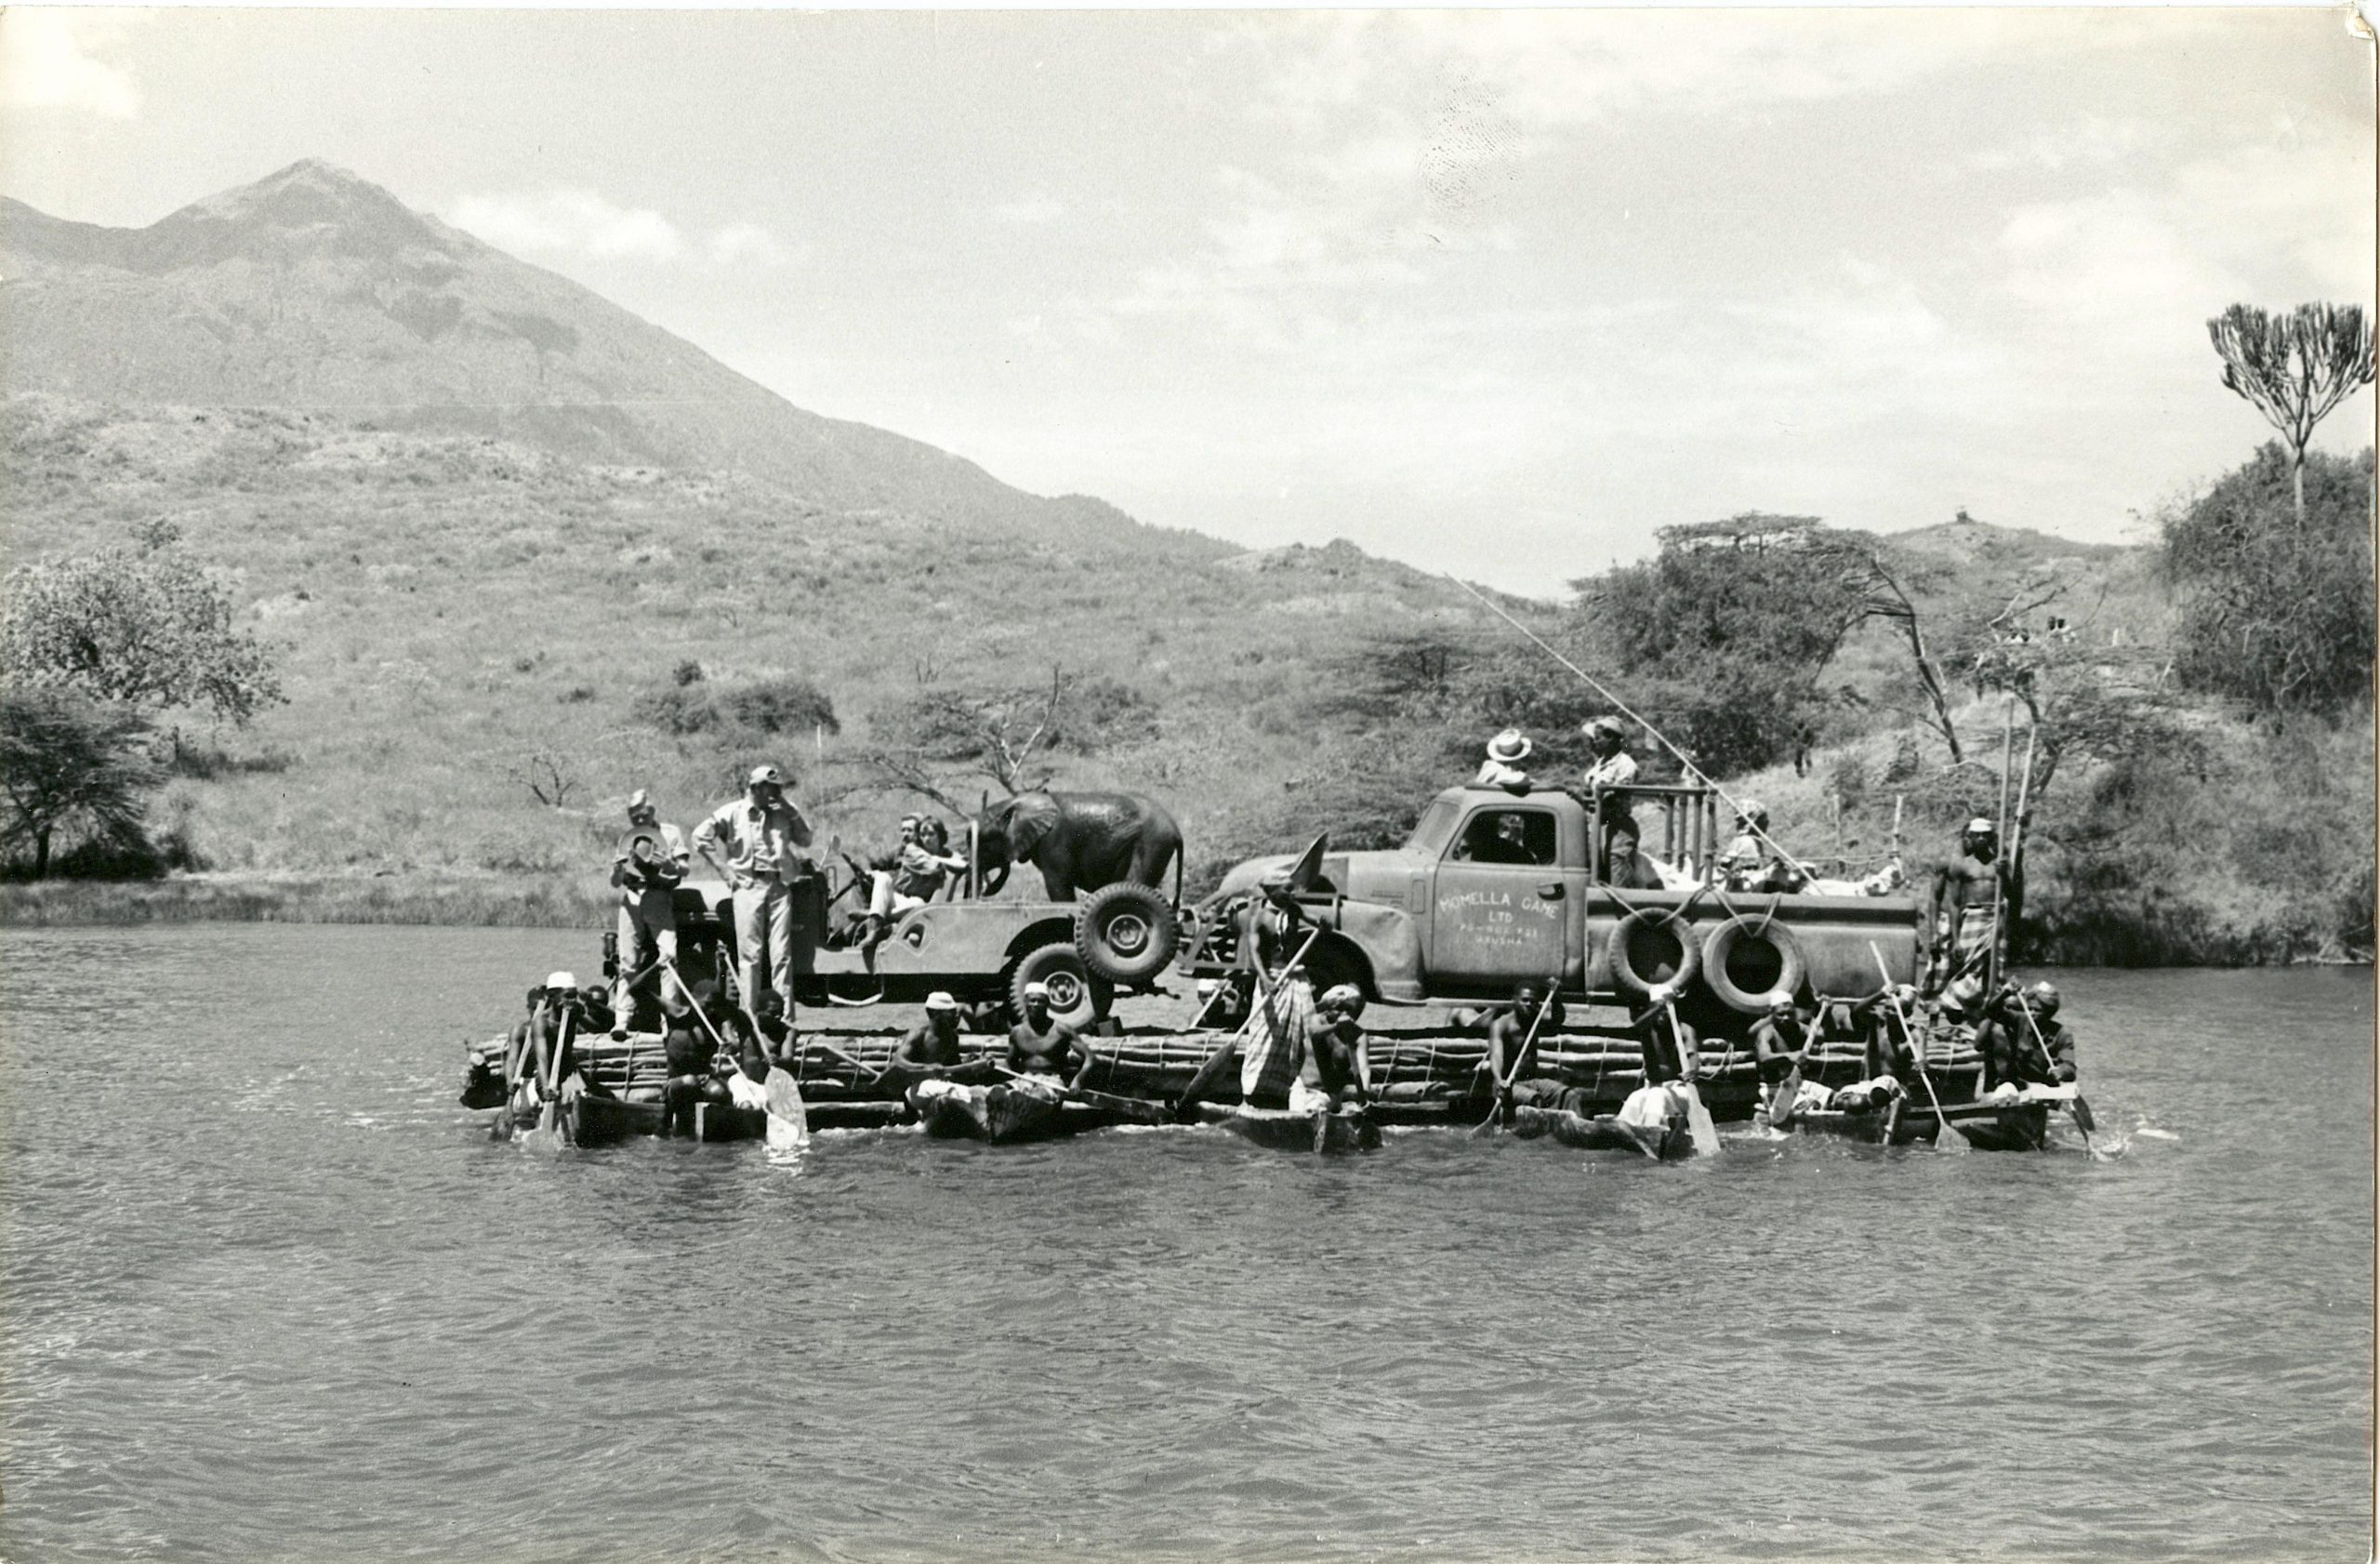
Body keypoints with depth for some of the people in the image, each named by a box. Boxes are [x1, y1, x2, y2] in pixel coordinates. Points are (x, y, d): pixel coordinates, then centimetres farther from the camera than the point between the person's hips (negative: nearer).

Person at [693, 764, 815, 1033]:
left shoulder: (783, 813, 14)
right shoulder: (733, 812, 5)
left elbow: (805, 840, 14)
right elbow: (701, 836, 4)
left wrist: (792, 813, 2)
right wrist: (724, 868, -1)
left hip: (779, 885, 2)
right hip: (748, 885, -2)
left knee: (782, 953, -2)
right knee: (750, 953, -2)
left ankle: (786, 1014, -1)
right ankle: (749, 1015, 1)